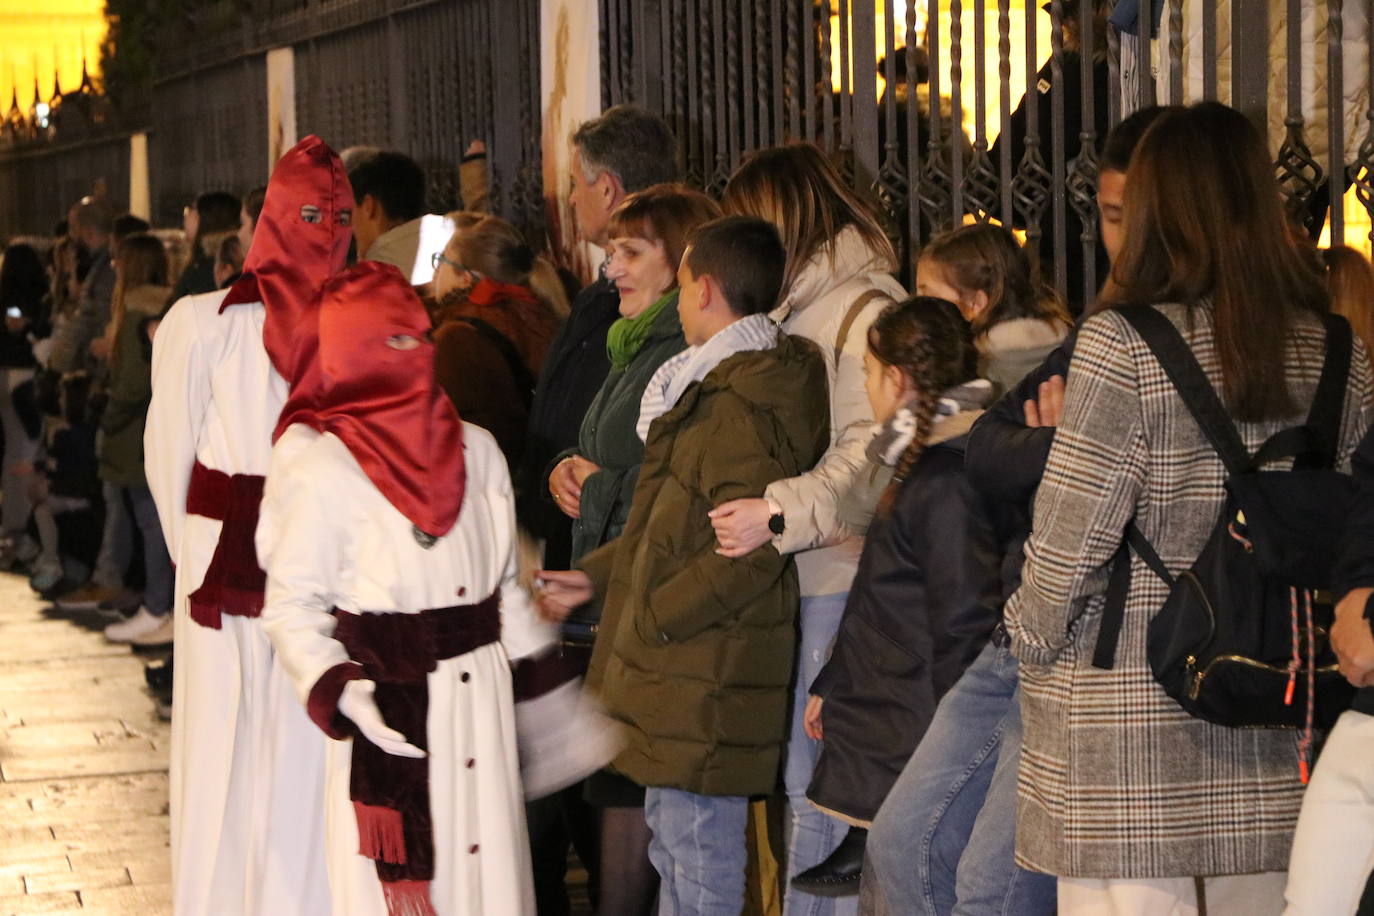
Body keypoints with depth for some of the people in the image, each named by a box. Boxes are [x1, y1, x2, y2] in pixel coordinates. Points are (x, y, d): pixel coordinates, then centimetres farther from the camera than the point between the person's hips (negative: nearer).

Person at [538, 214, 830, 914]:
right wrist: (596, 575, 18)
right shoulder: (709, 388, 15)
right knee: (671, 839, 19)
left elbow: (748, 551, -25)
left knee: (699, 850, -4)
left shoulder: (741, 405, -19)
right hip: (679, 665, 11)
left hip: (708, 670, -11)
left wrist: (650, 620, -18)